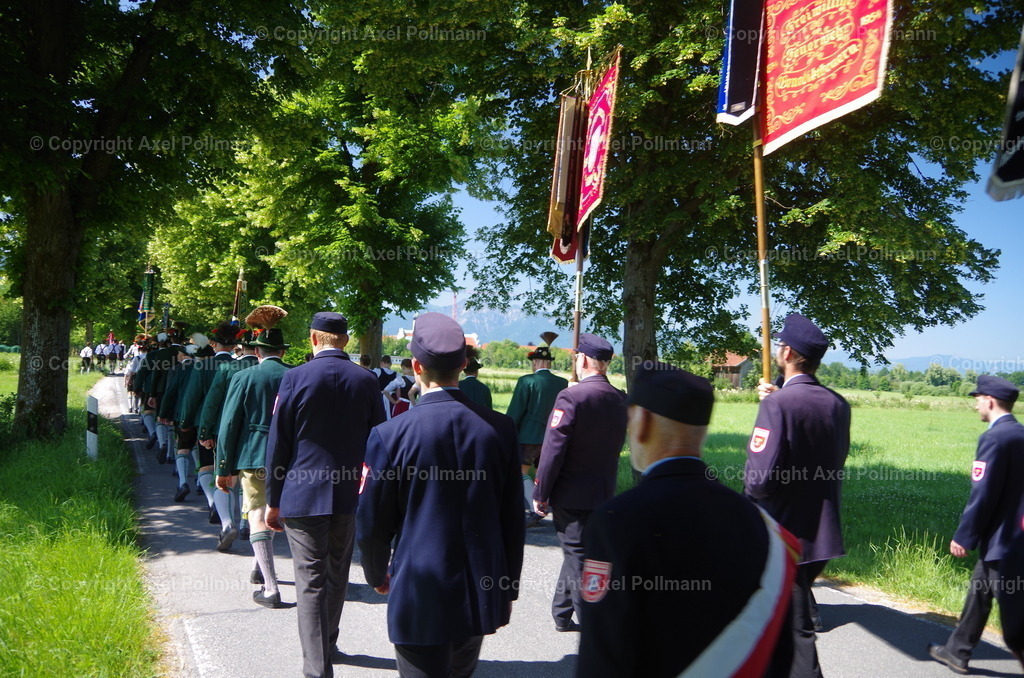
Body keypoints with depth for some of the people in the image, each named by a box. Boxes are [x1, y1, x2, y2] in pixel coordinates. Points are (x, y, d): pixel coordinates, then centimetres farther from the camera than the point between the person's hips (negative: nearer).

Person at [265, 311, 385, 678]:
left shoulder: (295, 377, -9)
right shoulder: (367, 380, -2)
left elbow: (278, 444, -6)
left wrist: (273, 501, 3)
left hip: (302, 496, -3)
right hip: (349, 497, 3)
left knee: (311, 582, 0)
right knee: (337, 576, 20)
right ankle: (327, 644, 39)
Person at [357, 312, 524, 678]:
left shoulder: (390, 435, -15)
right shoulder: (500, 429, -6)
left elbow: (372, 523, -6)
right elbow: (513, 519, 1)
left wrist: (377, 575, 14)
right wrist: (508, 590, 13)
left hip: (419, 598, -4)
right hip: (483, 596, 4)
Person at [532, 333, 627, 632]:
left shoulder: (571, 397, -18)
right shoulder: (622, 401, 1)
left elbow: (553, 450, -17)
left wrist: (540, 494, -9)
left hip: (571, 495, -6)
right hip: (604, 494, 6)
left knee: (577, 556, 3)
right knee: (576, 553, 21)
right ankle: (562, 614, 33)